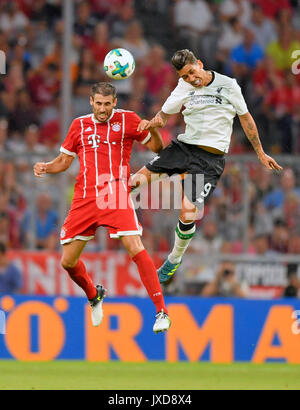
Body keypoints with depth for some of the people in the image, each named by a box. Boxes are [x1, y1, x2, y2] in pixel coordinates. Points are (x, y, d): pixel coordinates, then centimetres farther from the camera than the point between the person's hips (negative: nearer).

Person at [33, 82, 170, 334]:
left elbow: (156, 147, 6)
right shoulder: (80, 125, 14)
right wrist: (45, 168, 1)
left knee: (136, 249, -22)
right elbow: (64, 160, 22)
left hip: (116, 195, -4)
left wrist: (154, 128, -15)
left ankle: (161, 311, -18)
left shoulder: (127, 120, 5)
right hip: (85, 197, 4)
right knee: (68, 261, 4)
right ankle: (94, 296, 35)